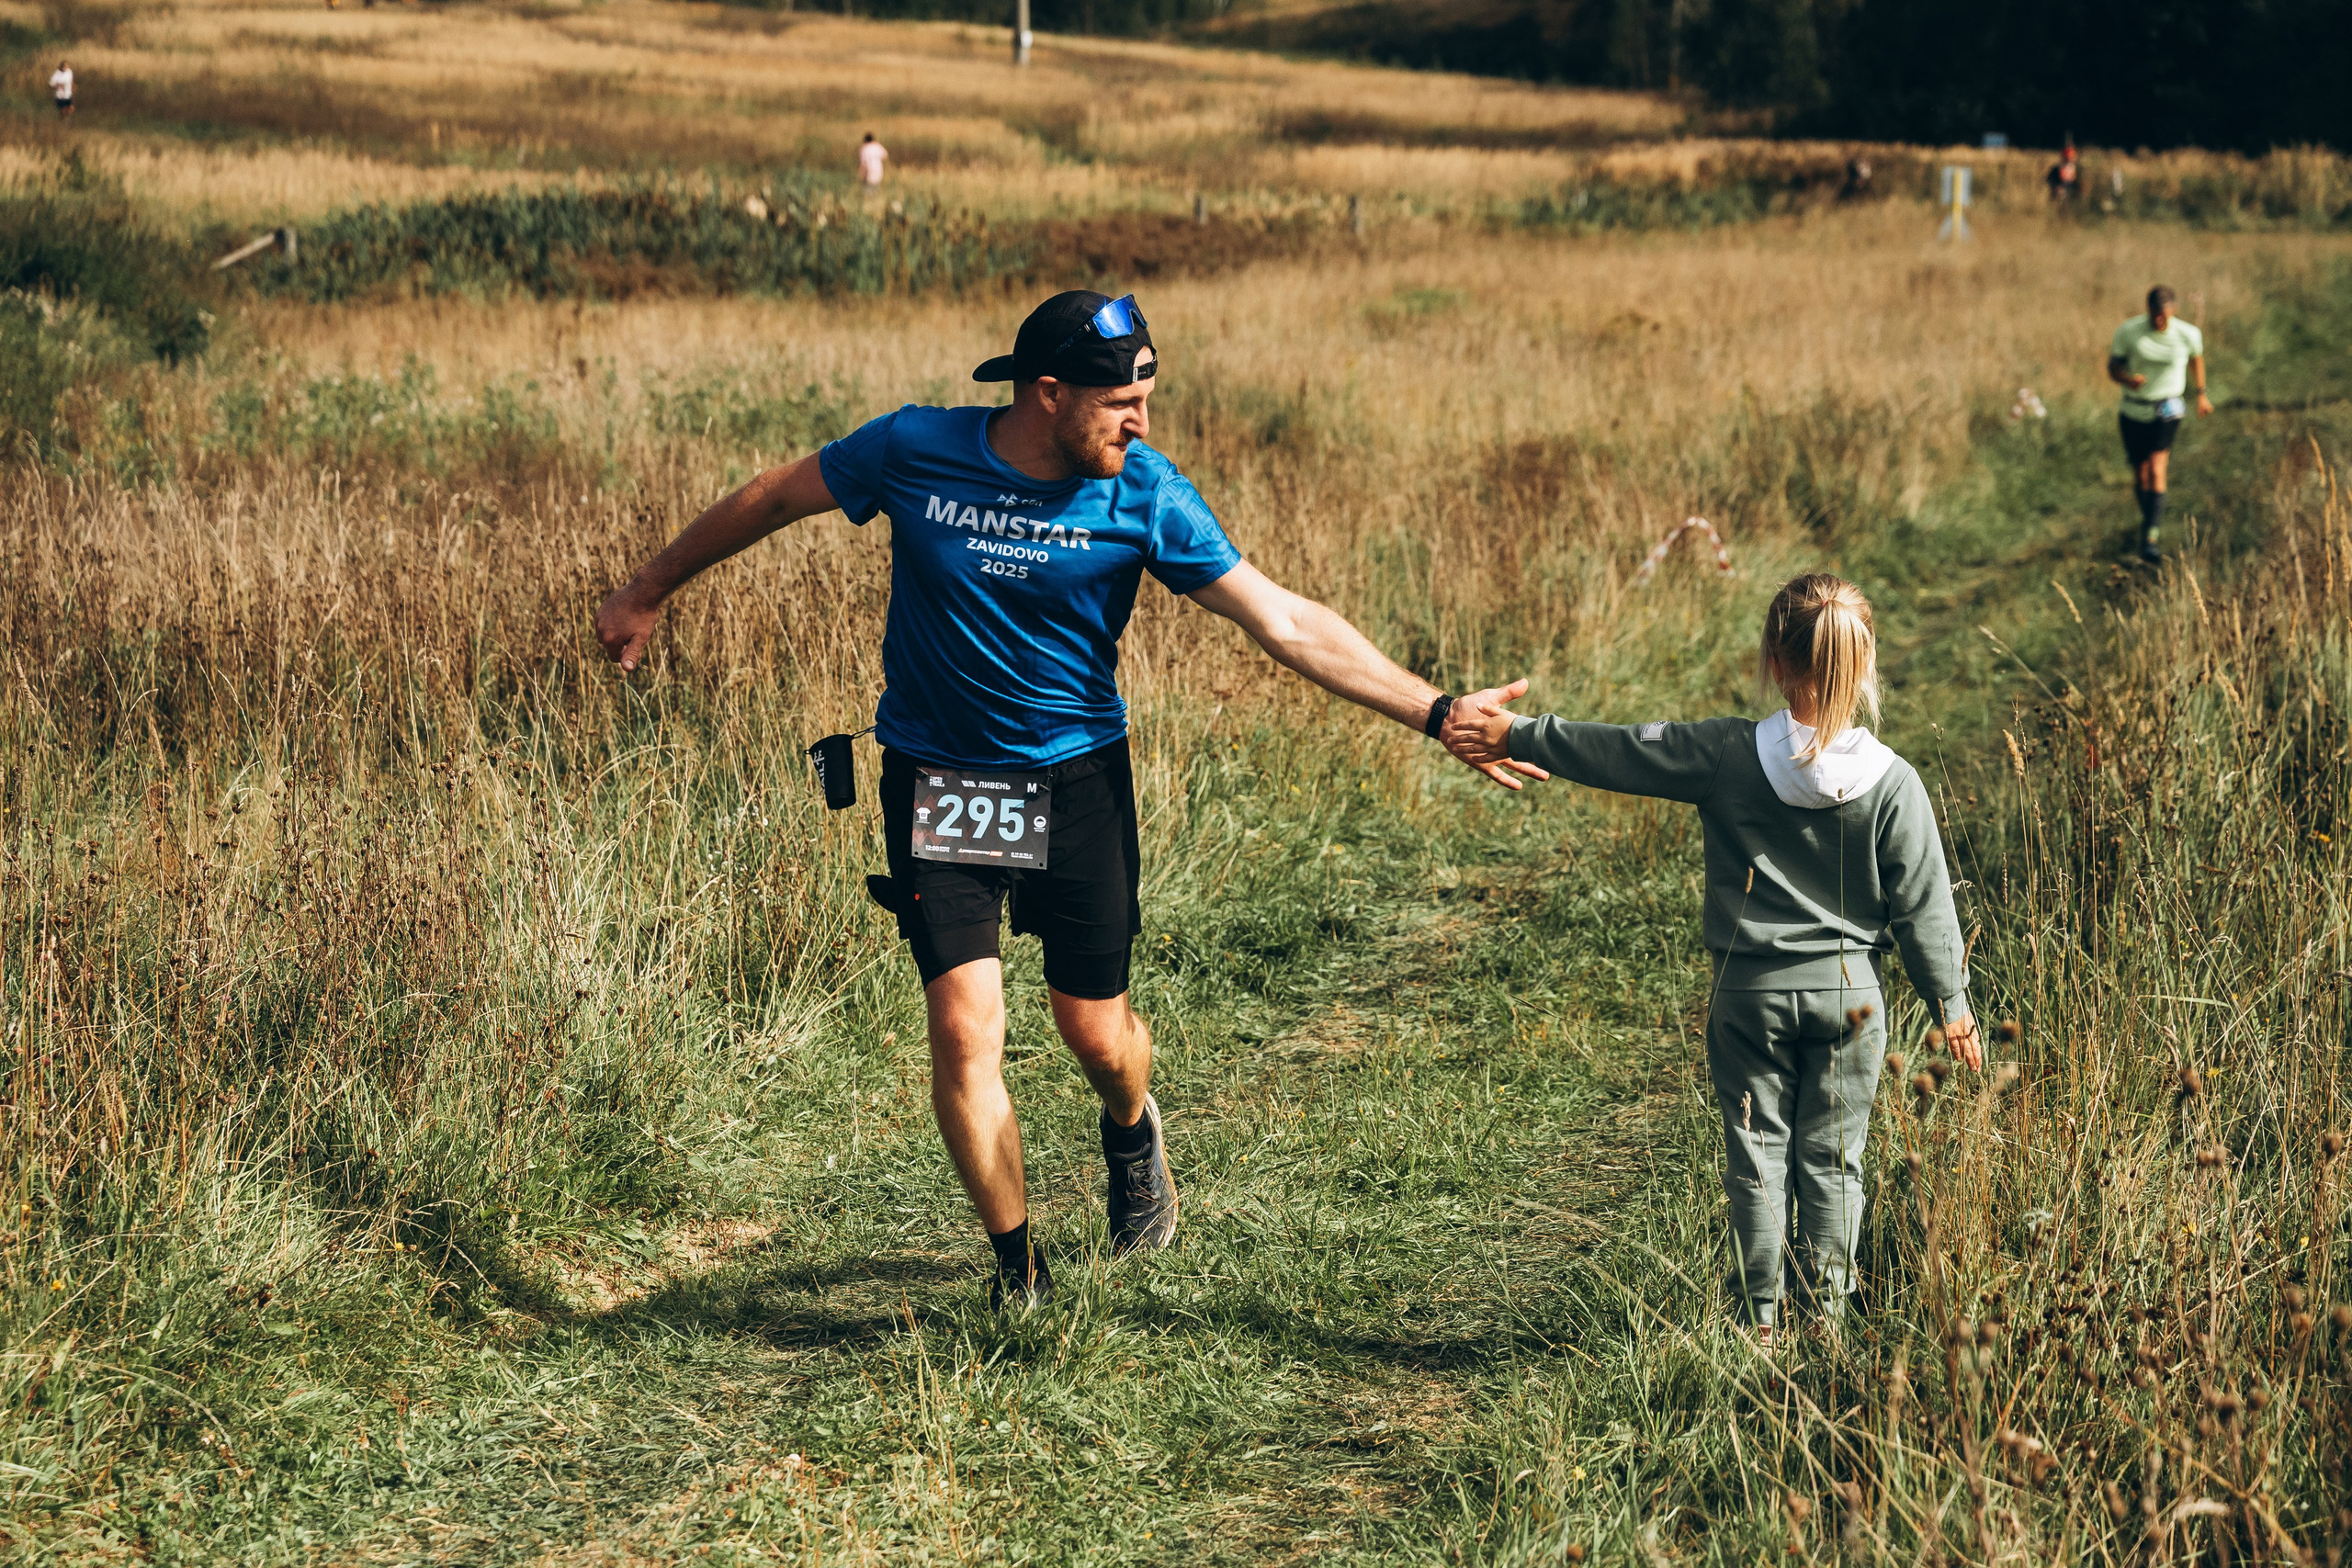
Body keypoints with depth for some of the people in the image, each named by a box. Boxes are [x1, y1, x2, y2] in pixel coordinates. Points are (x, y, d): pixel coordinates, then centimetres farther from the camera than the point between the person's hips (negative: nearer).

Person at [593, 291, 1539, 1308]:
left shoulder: (1145, 496, -13)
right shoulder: (913, 452, -14)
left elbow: (1285, 623, -13)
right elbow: (774, 499, 2)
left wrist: (1434, 714, -19)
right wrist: (645, 593, 13)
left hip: (1077, 775, 1)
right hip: (936, 777, 0)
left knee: (1095, 1029, 4)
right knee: (965, 1025, -10)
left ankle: (1132, 1135, 43)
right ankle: (1018, 1275, 7)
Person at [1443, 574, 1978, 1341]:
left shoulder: (1727, 756, -13)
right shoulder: (1893, 783, -10)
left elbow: (1611, 752, -6)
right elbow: (1923, 908, -5)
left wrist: (1515, 733, 3)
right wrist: (1951, 1005, 5)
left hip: (1750, 991, 0)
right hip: (1847, 992, 0)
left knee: (1757, 1156, 10)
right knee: (1831, 1160, 10)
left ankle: (1758, 1319, 15)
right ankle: (1826, 1314, 16)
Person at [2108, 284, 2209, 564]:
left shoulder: (2188, 335, -10)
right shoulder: (2128, 332, -12)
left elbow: (2196, 357, 13)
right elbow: (2112, 368, -5)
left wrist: (2201, 394, 25)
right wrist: (2127, 379, -29)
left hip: (2167, 410, -2)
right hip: (2134, 411, 2)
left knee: (2156, 469, -19)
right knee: (2140, 476, 9)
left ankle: (2149, 539, -22)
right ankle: (2149, 518, 40)